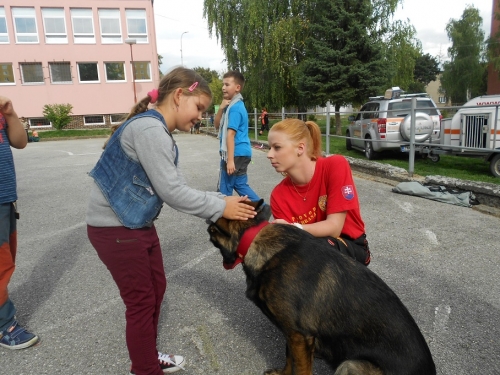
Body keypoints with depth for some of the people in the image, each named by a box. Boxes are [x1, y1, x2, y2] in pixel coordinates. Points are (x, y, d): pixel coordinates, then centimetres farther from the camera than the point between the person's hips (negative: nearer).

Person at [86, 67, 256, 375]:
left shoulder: (159, 133, 9)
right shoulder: (149, 128, -22)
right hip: (115, 229, -10)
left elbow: (178, 187, 5)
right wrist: (220, 208, -16)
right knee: (142, 301, 5)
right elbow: (171, 192, -25)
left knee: (156, 289, 20)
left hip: (139, 224, 10)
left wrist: (224, 200, -4)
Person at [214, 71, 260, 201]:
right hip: (241, 153, 10)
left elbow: (230, 134, -22)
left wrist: (230, 160, -25)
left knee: (225, 188, 2)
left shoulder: (235, 107, -16)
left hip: (237, 154, -10)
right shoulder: (232, 105, 15)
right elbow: (217, 126, 14)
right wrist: (221, 108, -2)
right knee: (240, 184, 17)